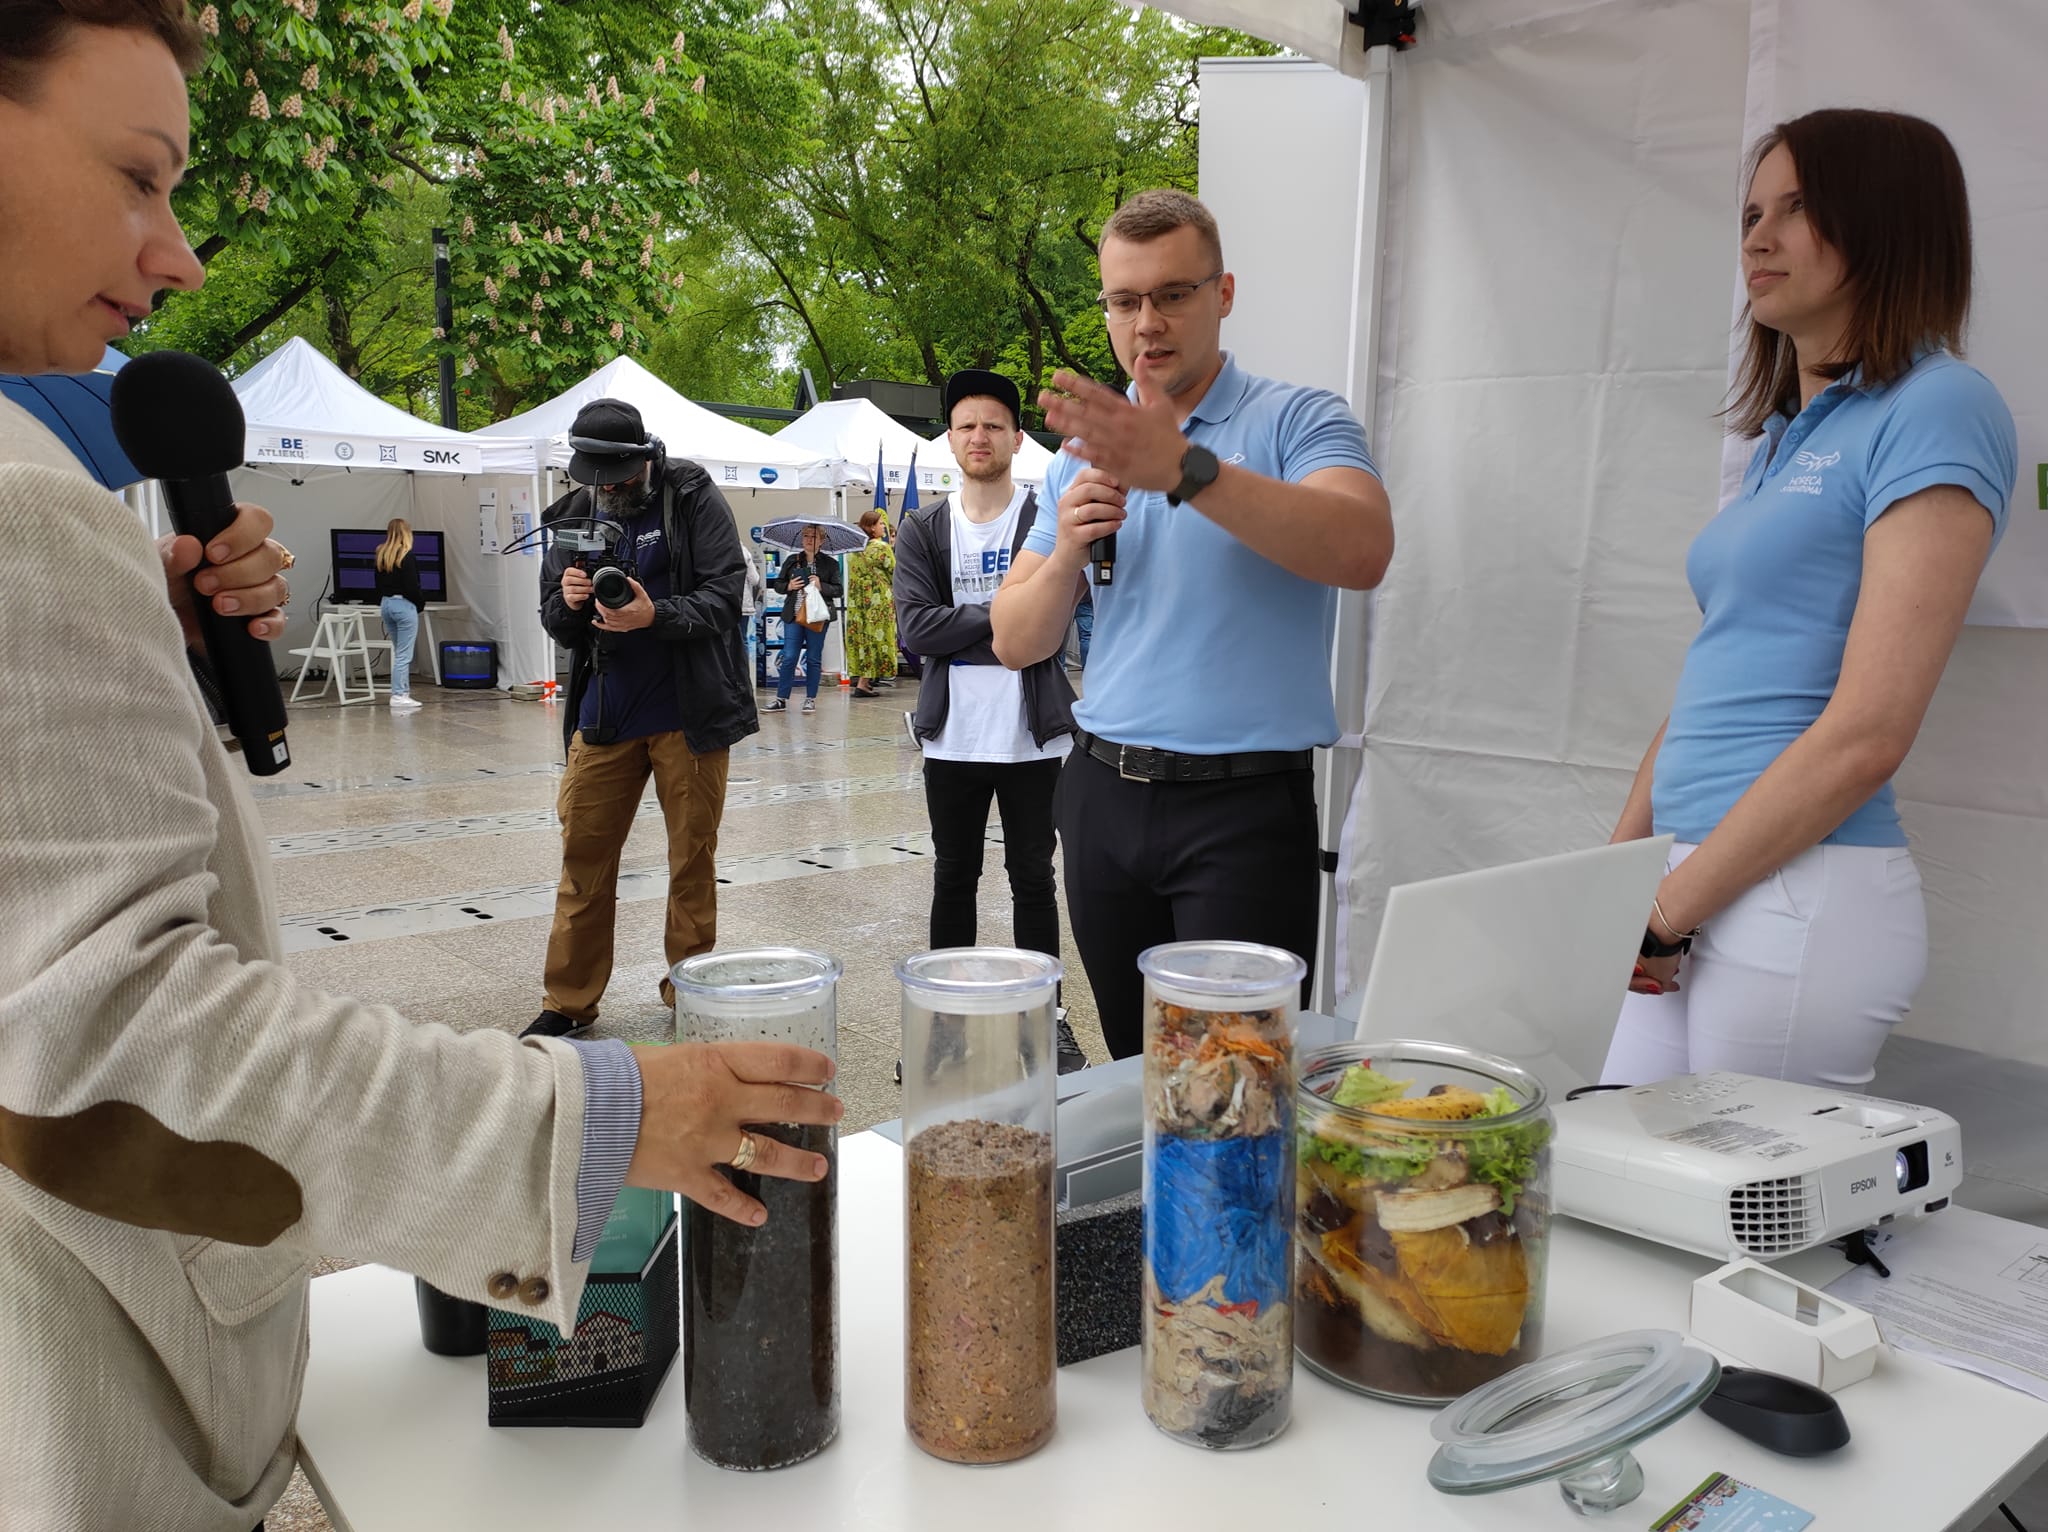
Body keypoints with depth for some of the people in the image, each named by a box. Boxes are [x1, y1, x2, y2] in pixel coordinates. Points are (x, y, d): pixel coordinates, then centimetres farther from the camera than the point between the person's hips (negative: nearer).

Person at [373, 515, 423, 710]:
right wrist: (420, 604, -2)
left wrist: (381, 604, 17)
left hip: (386, 604, 8)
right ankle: (398, 697, -3)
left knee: (399, 652, 17)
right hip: (404, 605, -8)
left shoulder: (381, 555, 9)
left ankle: (403, 692, 19)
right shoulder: (406, 556, -13)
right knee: (403, 654, -3)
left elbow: (379, 583, 13)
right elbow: (412, 586, -16)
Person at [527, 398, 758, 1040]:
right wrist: (569, 602, -15)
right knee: (584, 855, 6)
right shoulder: (576, 515, 7)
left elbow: (724, 595, -13)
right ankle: (569, 1002, 17)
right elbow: (556, 626, 8)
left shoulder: (692, 498, -6)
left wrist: (656, 615, -29)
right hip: (604, 714, 4)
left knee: (693, 859, 7)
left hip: (688, 712, -4)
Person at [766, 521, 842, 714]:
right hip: (793, 615, 1)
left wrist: (821, 586, -14)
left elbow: (838, 590, 2)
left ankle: (810, 699, 14)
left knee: (814, 659, 5)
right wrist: (789, 586, -7)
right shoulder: (791, 560, 9)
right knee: (789, 657, -2)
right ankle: (781, 699, 4)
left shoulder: (830, 564, 4)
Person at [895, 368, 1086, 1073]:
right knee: (954, 878, 13)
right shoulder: (923, 528, 4)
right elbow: (915, 626, -9)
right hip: (953, 737, 2)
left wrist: (964, 626, -24)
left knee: (1033, 879, 8)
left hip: (1033, 735, -2)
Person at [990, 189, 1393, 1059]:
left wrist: (1183, 470, -32)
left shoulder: (1296, 422, -2)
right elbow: (1016, 644, 10)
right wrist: (1065, 551, -11)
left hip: (1243, 803, -4)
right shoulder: (1085, 451, 13)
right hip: (1103, 795, 5)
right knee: (1134, 1064, 13)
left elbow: (1363, 552, -25)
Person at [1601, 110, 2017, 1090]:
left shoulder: (1936, 409, -8)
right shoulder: (1786, 438, 18)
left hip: (1804, 894, -8)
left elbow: (1866, 735, -16)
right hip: (1702, 888, 8)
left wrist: (1663, 912, -13)